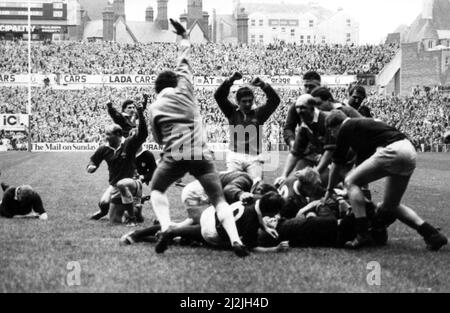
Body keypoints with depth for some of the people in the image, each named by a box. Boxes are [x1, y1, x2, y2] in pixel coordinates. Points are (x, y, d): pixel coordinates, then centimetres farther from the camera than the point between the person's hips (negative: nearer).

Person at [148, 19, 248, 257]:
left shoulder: (154, 108, 11)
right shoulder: (184, 90, 13)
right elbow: (184, 63, 29)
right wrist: (184, 37, 43)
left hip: (174, 155, -1)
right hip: (201, 154, 1)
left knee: (157, 190, 22)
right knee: (218, 199, 0)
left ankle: (165, 227, -3)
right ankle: (235, 240, -21)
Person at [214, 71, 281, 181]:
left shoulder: (258, 114, 10)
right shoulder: (232, 112, 10)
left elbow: (275, 100, 2)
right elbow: (219, 96, 1)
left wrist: (263, 85, -11)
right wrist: (231, 80, -11)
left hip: (254, 157, 0)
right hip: (235, 156, 0)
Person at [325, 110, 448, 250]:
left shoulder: (346, 129, 5)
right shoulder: (360, 125, 29)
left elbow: (336, 164, 13)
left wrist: (329, 190, 28)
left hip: (393, 151, -9)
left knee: (351, 181, 1)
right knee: (391, 206, 20)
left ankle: (363, 234, -5)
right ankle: (433, 234, 11)